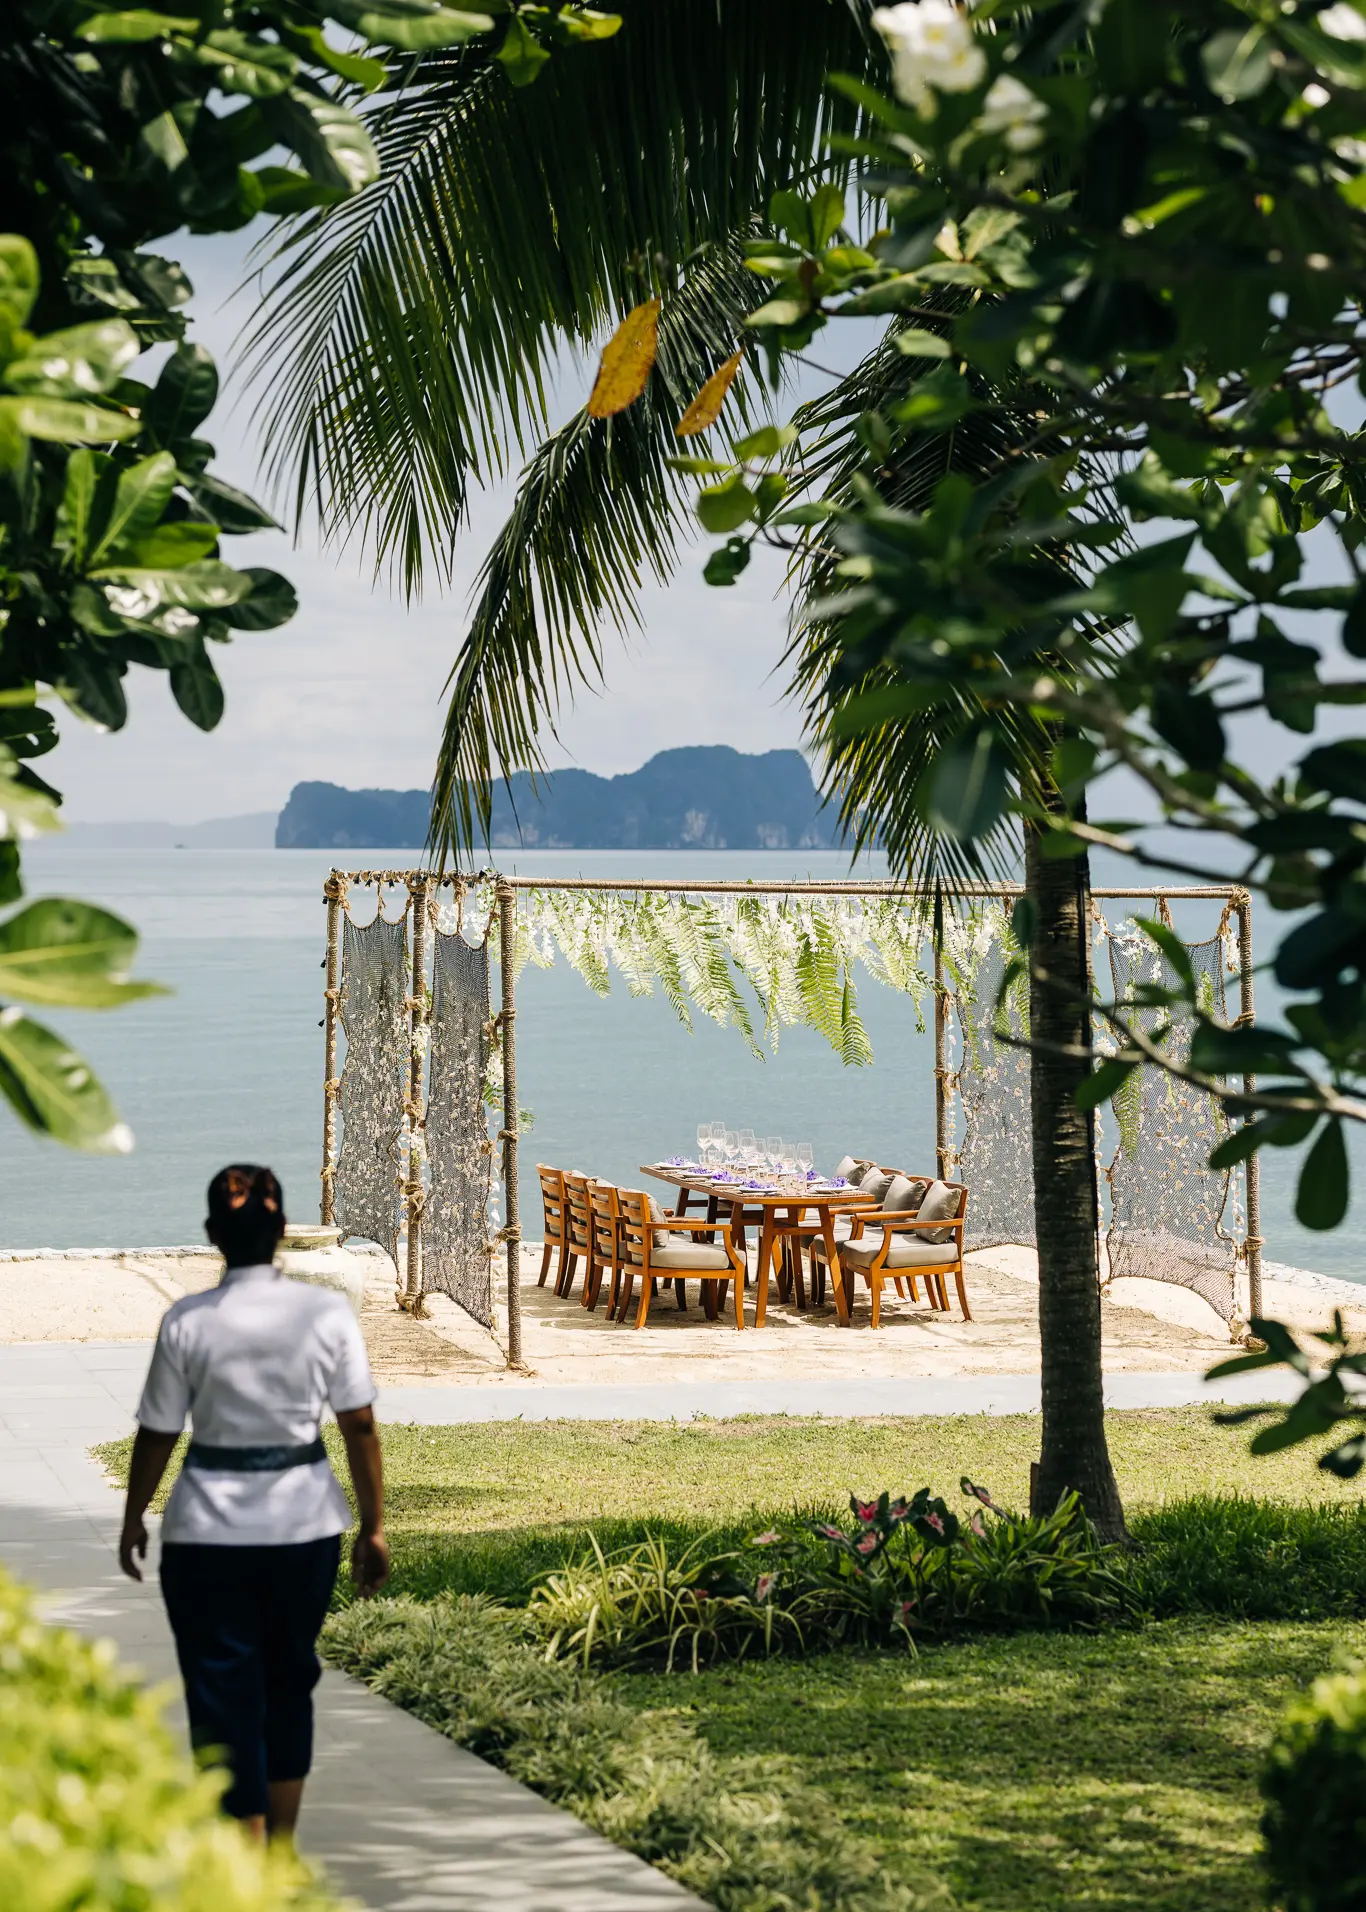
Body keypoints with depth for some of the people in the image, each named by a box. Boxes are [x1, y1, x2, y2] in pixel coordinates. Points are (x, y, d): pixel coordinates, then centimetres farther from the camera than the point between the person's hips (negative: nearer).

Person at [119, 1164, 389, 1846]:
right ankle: (281, 1848, 32)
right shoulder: (327, 1312, -6)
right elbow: (361, 1427, -4)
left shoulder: (187, 1321, -10)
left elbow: (156, 1436, -3)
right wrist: (373, 1526, 6)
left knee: (224, 1696, 5)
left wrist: (132, 1520, 12)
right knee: (289, 1684, 21)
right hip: (306, 1525, 3)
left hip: (209, 1533, -3)